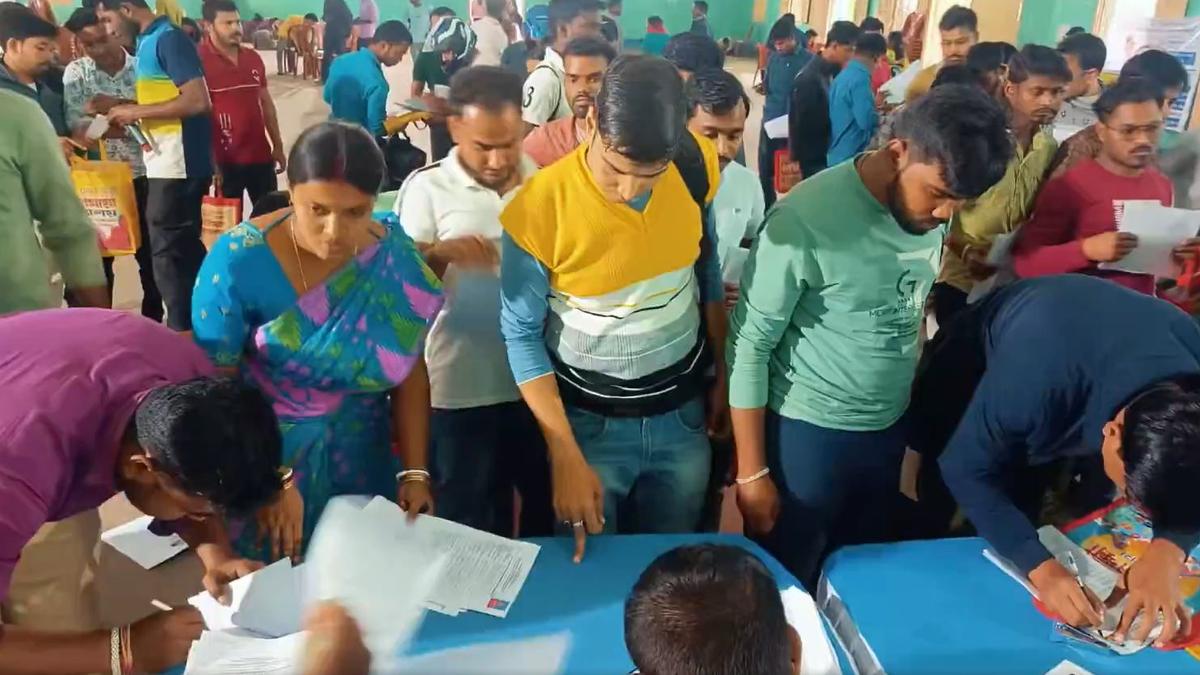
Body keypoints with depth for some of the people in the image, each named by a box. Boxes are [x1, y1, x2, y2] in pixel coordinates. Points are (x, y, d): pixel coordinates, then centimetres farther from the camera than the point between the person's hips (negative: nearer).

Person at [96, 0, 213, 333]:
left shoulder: (169, 39, -13)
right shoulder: (148, 41, 15)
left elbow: (198, 101, -22)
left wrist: (137, 111, -15)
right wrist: (124, 107, 9)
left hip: (178, 165, -10)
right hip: (169, 163, 10)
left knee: (168, 252, -3)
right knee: (184, 247, 15)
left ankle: (183, 332, 6)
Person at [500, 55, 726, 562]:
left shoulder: (696, 167, -13)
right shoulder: (539, 208, -24)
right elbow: (521, 335, -14)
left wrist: (723, 373, 10)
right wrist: (566, 457, -16)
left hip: (683, 410, 3)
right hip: (589, 418, -3)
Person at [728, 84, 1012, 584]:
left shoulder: (931, 208, -5)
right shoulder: (807, 219, -23)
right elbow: (749, 344, -17)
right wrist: (752, 472, -13)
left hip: (888, 430, 6)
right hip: (807, 434, -5)